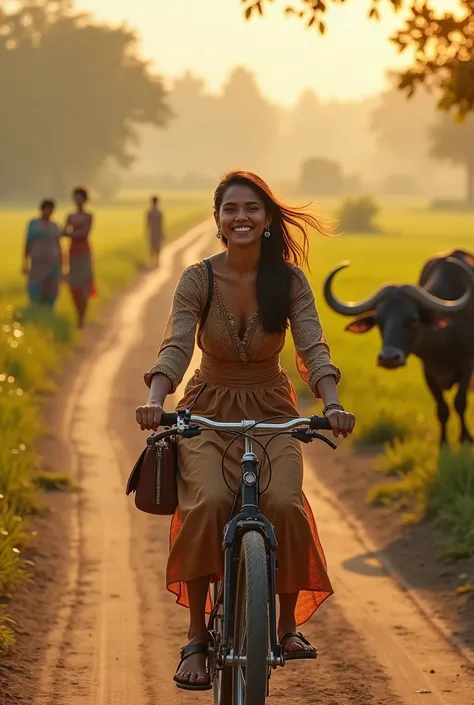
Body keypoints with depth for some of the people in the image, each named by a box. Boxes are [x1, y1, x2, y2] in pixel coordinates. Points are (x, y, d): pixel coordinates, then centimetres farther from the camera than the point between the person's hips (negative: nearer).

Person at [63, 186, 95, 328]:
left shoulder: (88, 216, -4)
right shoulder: (70, 217, 12)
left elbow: (84, 233, -15)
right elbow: (64, 233, 5)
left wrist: (69, 233, -11)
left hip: (84, 252, -5)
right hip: (73, 252, 5)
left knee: (83, 285, -5)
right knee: (74, 286, 4)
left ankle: (82, 318, -1)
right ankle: (79, 316, 14)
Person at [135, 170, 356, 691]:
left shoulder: (289, 280, -6)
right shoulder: (198, 280, -8)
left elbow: (313, 347, -16)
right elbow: (175, 348, -19)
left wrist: (332, 404, -35)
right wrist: (155, 402, -38)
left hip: (270, 413, 1)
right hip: (209, 413, -1)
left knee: (284, 505, -26)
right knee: (209, 503, -29)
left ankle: (288, 623, -2)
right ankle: (197, 637, -17)